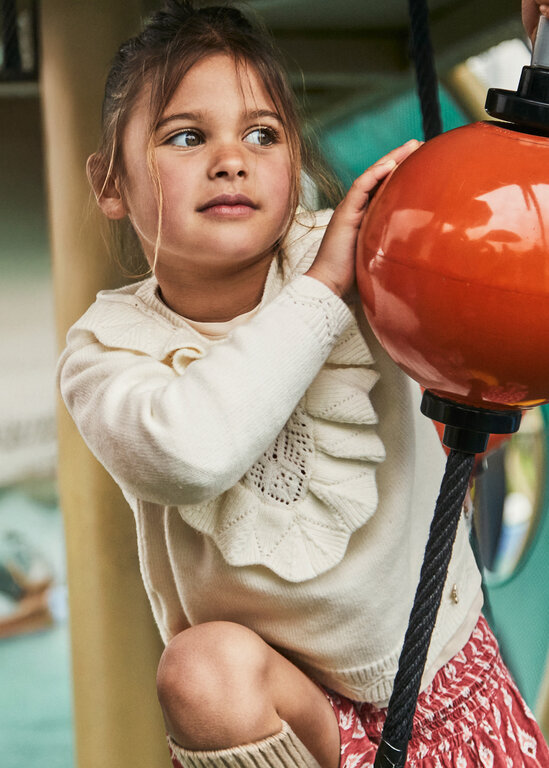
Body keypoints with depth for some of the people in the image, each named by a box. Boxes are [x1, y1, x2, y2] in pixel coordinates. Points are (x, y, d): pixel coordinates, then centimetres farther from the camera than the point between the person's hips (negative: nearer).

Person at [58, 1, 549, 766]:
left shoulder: (359, 255, -11)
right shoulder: (108, 348, -15)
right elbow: (189, 451, -36)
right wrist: (320, 292, -29)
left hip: (442, 655, 2)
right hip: (274, 690, -1)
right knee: (207, 671, -30)